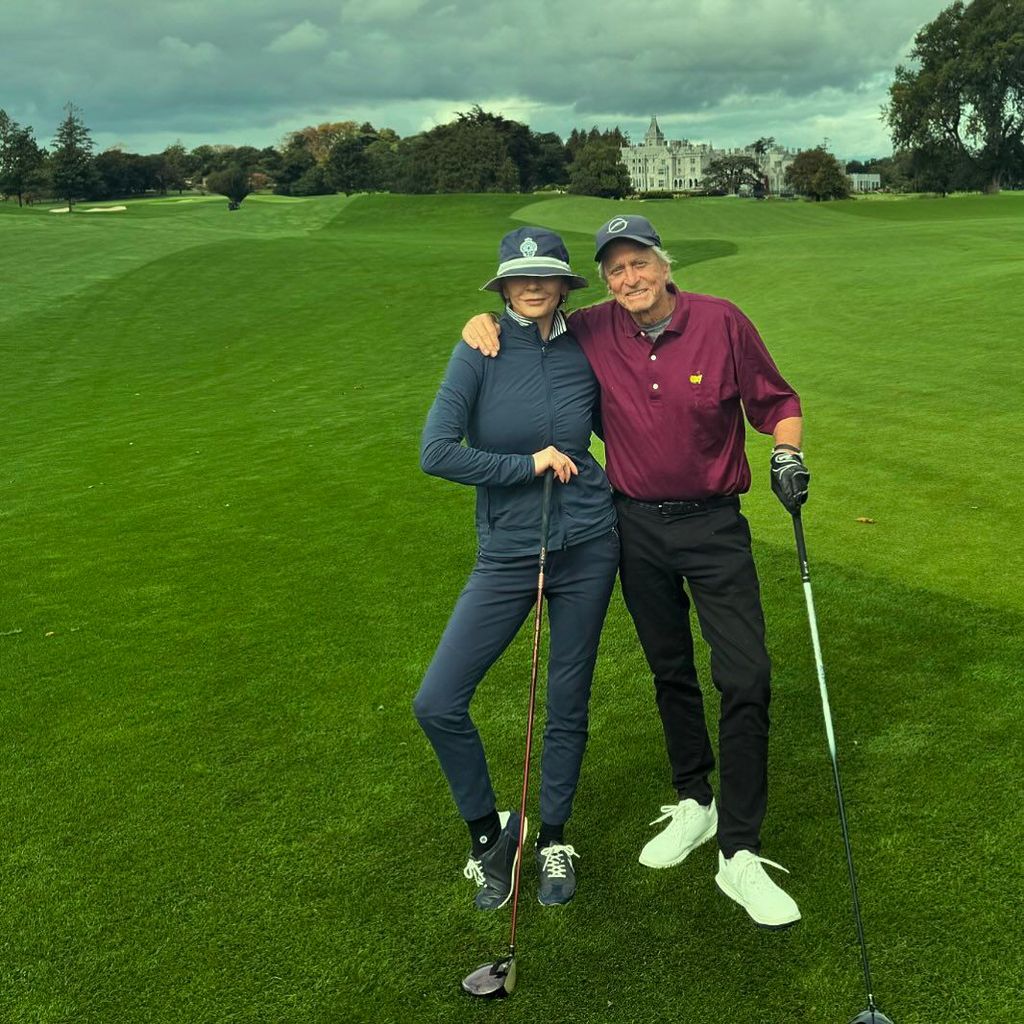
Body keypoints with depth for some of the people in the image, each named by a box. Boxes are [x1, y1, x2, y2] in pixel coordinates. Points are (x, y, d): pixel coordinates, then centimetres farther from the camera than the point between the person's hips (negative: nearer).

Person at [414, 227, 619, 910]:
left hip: (586, 549, 1)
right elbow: (436, 453, -15)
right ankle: (491, 833, 18)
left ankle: (554, 841, 32)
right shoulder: (480, 354, -7)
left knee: (568, 704, 10)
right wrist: (528, 464, -13)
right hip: (506, 557, -1)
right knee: (438, 704, -6)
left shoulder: (585, 354, 1)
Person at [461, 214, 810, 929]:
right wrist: (485, 320, -6)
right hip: (637, 528, 3)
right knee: (671, 675, 16)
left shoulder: (722, 323, -9)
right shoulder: (591, 333, -4)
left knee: (747, 680, -9)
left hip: (714, 525, -2)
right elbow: (532, 317, 15)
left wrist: (787, 454, -17)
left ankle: (740, 857, 0)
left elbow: (775, 401, 1)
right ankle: (693, 805, 36)